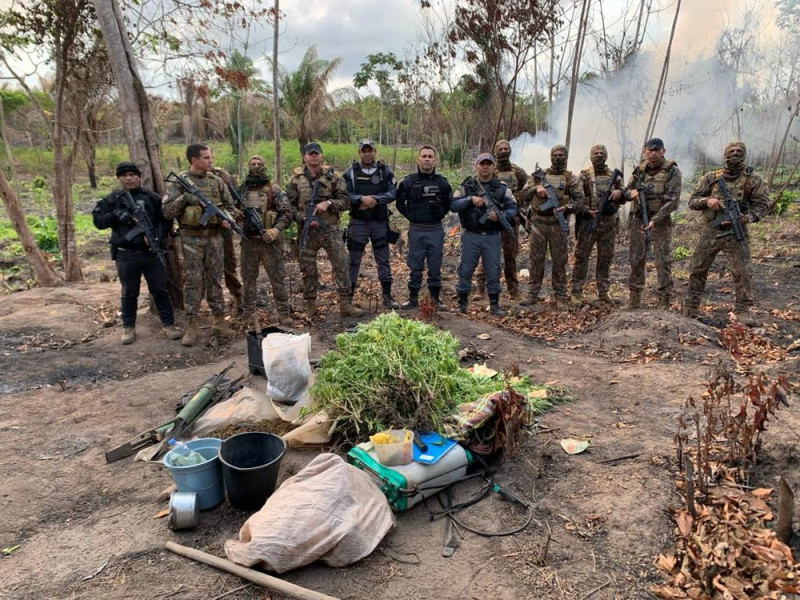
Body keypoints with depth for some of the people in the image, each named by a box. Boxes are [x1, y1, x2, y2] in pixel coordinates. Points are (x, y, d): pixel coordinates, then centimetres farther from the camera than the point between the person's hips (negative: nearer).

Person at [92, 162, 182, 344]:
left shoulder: (152, 198, 5)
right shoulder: (112, 199, 6)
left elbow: (166, 220, 3)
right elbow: (97, 220, 0)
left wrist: (157, 236, -14)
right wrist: (115, 215, -16)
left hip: (152, 252, 0)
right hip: (126, 255, 0)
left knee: (160, 290, 5)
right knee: (129, 293, 10)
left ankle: (168, 324, 14)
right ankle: (128, 328, 22)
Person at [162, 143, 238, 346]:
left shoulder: (216, 181, 8)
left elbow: (229, 205, 14)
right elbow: (167, 211, -6)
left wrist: (228, 218, -6)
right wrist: (184, 198, -18)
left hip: (214, 236, 3)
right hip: (191, 238, -3)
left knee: (215, 279, 9)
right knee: (192, 281, -1)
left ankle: (218, 320, 17)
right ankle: (191, 326, 5)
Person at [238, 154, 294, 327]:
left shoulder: (273, 190, -1)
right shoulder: (242, 189, 10)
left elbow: (287, 212, -6)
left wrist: (276, 230, -19)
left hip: (269, 241, -4)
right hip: (248, 241, 4)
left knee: (277, 278, -1)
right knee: (248, 278, 10)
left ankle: (283, 313, 6)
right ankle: (247, 314, 21)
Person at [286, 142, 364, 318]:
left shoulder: (332, 177, 4)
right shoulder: (296, 179, 3)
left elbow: (345, 201, 2)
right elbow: (289, 205, 2)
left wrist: (328, 203, -14)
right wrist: (303, 218, -13)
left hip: (330, 229, 0)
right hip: (307, 231, 0)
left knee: (342, 265, -4)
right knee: (308, 269, 6)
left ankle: (345, 304, 4)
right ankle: (310, 305, 18)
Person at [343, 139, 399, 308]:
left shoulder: (385, 171, 2)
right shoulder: (351, 172, 0)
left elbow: (392, 193, -8)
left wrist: (374, 199, -20)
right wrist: (362, 198, -23)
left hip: (380, 223, 1)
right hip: (358, 223, -1)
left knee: (383, 260, 8)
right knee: (353, 260, 5)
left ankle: (387, 296, 17)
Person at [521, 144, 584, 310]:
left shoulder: (571, 178, 5)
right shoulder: (539, 175, 11)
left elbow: (580, 201, -1)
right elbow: (524, 195, 9)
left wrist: (567, 207, -19)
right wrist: (536, 188, -10)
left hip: (558, 224, -1)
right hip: (538, 222, 2)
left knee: (559, 261, 2)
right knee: (536, 260, 5)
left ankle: (560, 297, 9)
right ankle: (533, 294, 13)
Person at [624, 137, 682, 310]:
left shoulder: (672, 171, -6)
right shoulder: (639, 169, 7)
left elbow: (672, 201, -13)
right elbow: (626, 192, 13)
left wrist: (654, 220, -22)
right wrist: (631, 193, -12)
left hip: (661, 221, -4)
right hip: (638, 220, 4)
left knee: (663, 262, -5)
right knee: (636, 260, 7)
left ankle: (664, 302, 0)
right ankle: (634, 298, 18)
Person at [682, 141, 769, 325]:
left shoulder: (753, 179, 2)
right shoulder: (711, 178, 5)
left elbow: (762, 204, 0)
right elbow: (692, 201, 5)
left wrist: (747, 218, -18)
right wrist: (707, 201, -16)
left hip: (736, 232, -1)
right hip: (710, 232, 2)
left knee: (742, 272, -6)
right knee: (698, 269, 6)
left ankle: (743, 310, 4)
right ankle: (690, 307, 18)